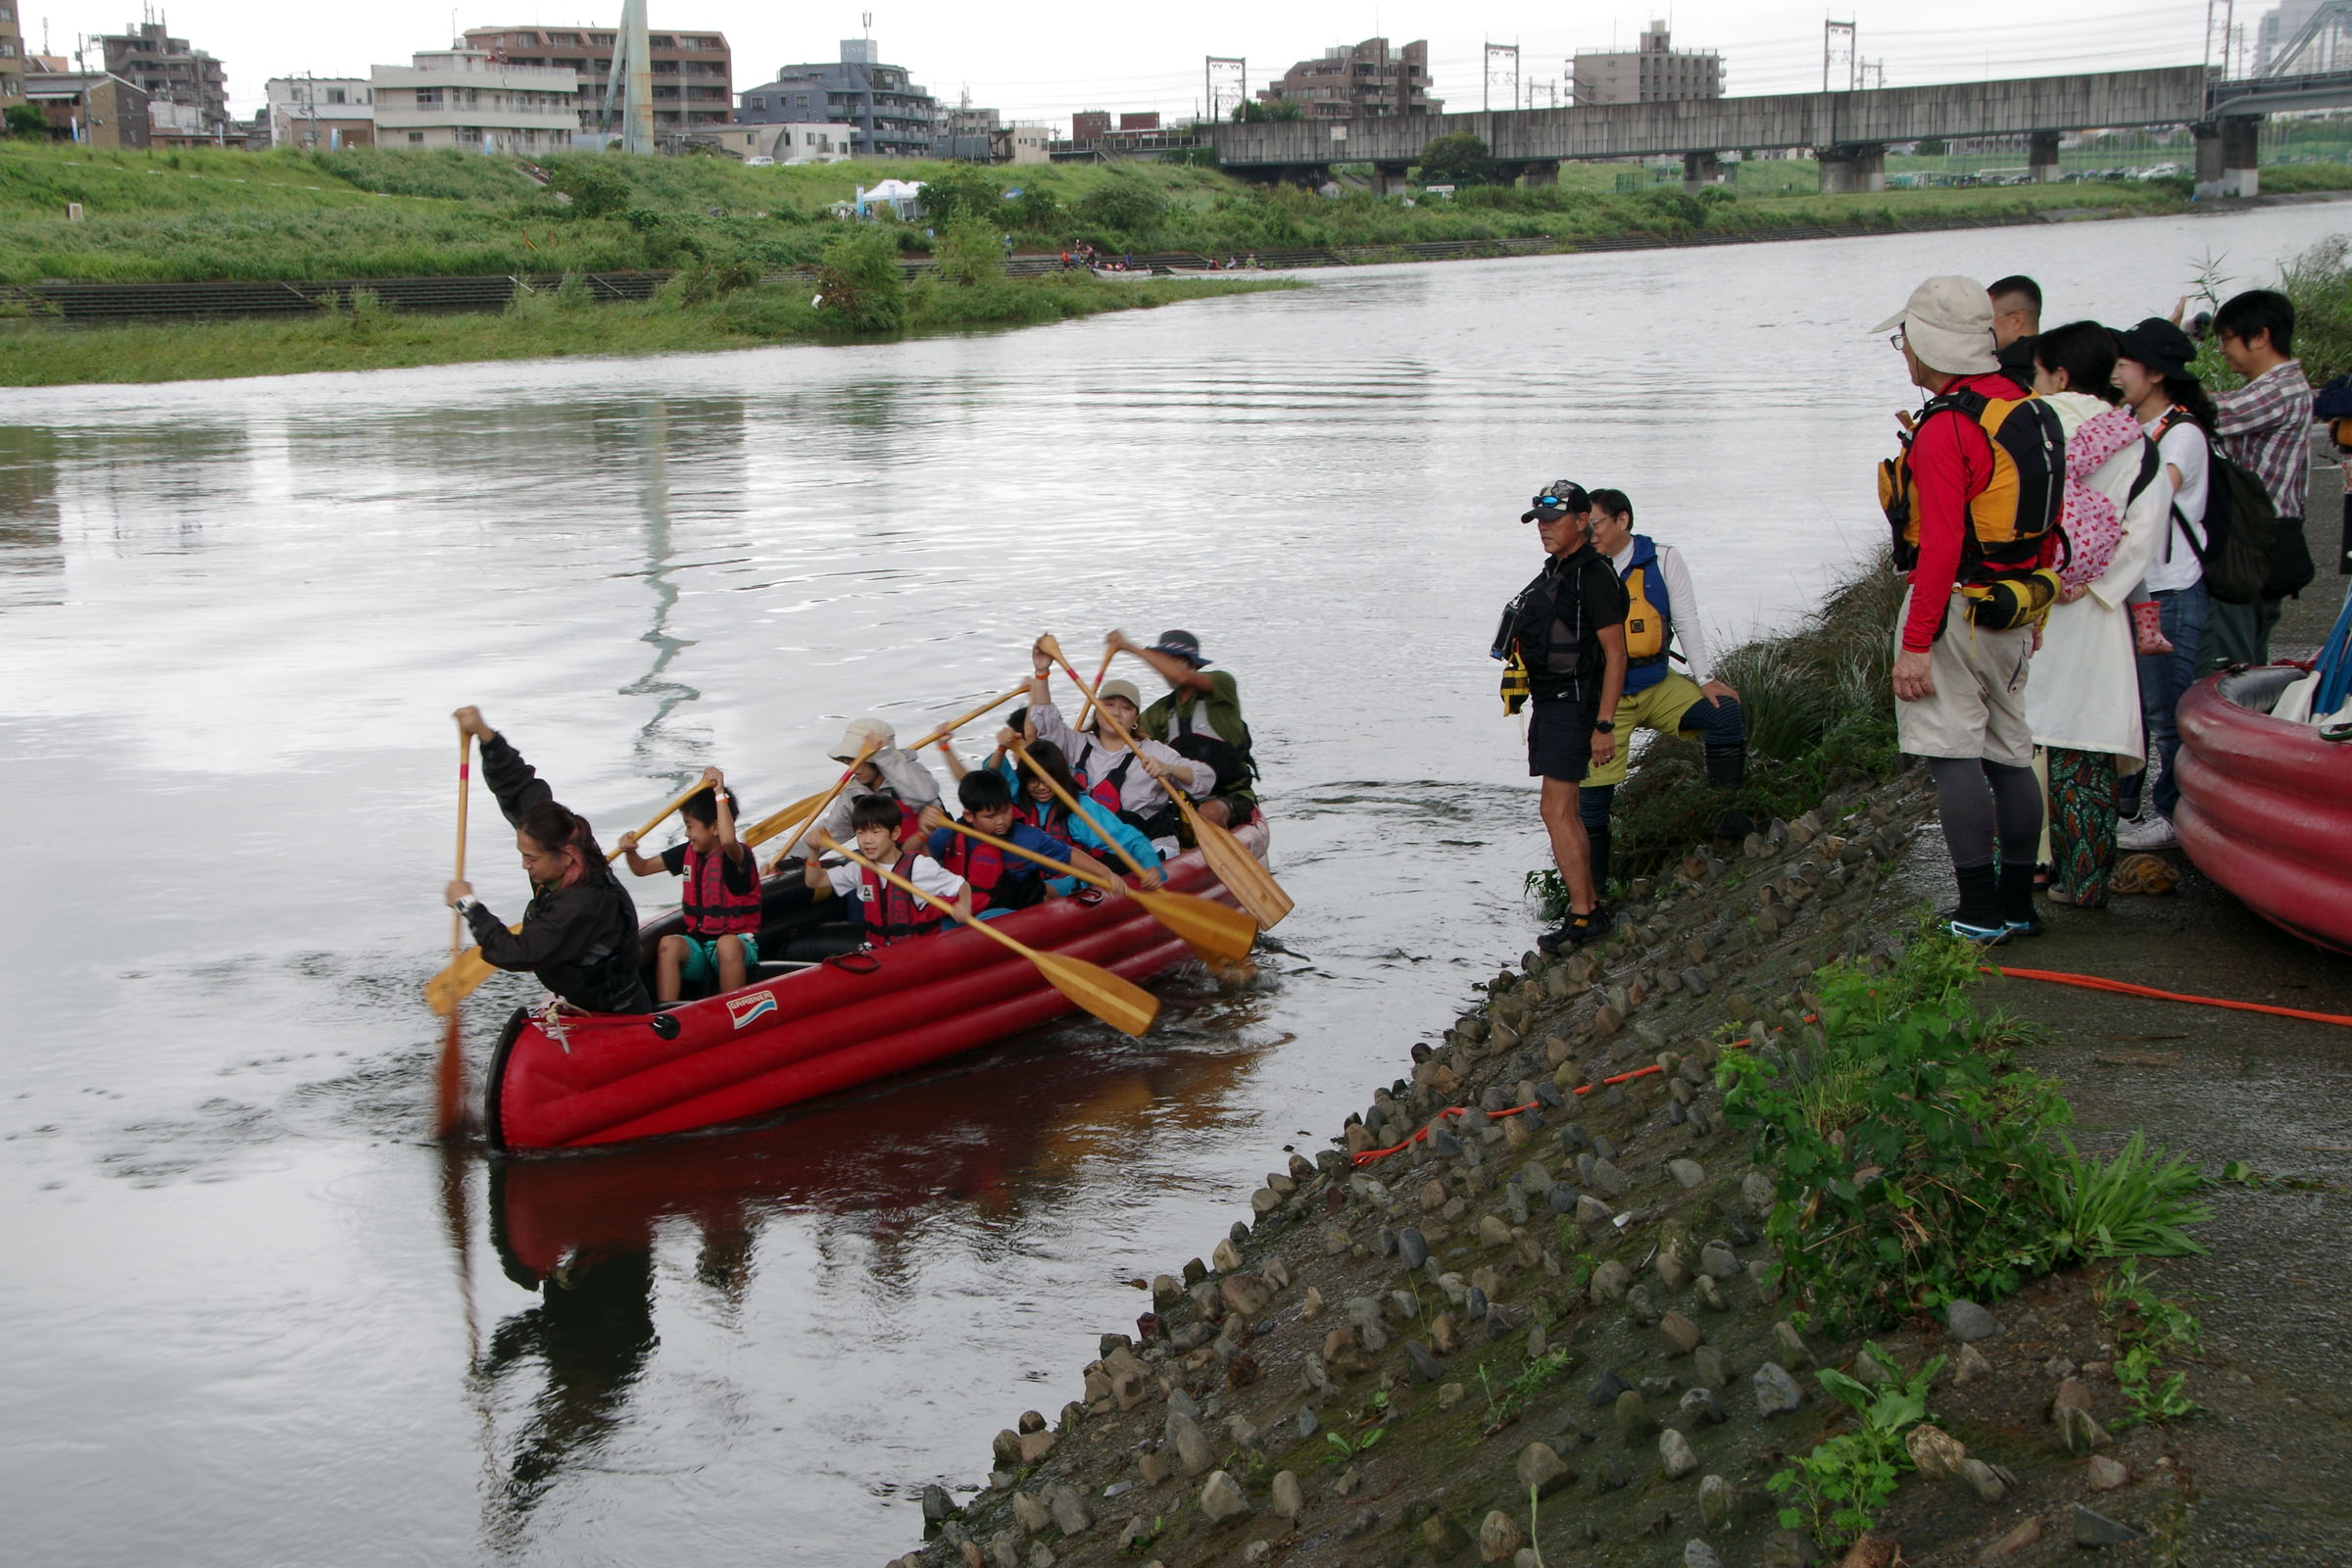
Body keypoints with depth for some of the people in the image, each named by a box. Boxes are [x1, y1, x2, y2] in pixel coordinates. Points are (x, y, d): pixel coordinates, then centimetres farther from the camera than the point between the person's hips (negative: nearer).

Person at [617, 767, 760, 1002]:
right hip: (698, 943, 5)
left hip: (737, 942, -5)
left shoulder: (738, 855, -11)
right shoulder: (688, 853, 10)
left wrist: (719, 794, -35)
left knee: (727, 944, -39)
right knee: (669, 944, -27)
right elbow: (643, 868, 18)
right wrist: (630, 852, -5)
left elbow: (728, 840, -38)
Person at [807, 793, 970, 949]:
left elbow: (963, 887, -3)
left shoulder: (918, 865, -8)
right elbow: (814, 881, 15)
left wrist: (963, 908, -26)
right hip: (877, 947, 4)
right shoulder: (859, 869, 9)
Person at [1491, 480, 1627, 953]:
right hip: (1548, 701, 10)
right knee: (1566, 812, 12)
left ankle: (1583, 919, -9)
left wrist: (1604, 724, -20)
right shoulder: (1555, 571, 15)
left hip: (1574, 705, -10)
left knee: (1556, 810, -13)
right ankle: (1591, 907, 19)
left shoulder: (1594, 576, -14)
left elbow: (1615, 652, -17)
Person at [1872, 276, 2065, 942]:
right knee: (2009, 754, 14)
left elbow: (1941, 547, -23)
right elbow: (2050, 527, 16)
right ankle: (2017, 902, 21)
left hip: (1956, 609, -9)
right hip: (2014, 612, 9)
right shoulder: (2032, 412, 9)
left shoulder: (1947, 428, -18)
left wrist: (1916, 644, -21)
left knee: (1953, 755, -5)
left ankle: (1980, 913, -5)